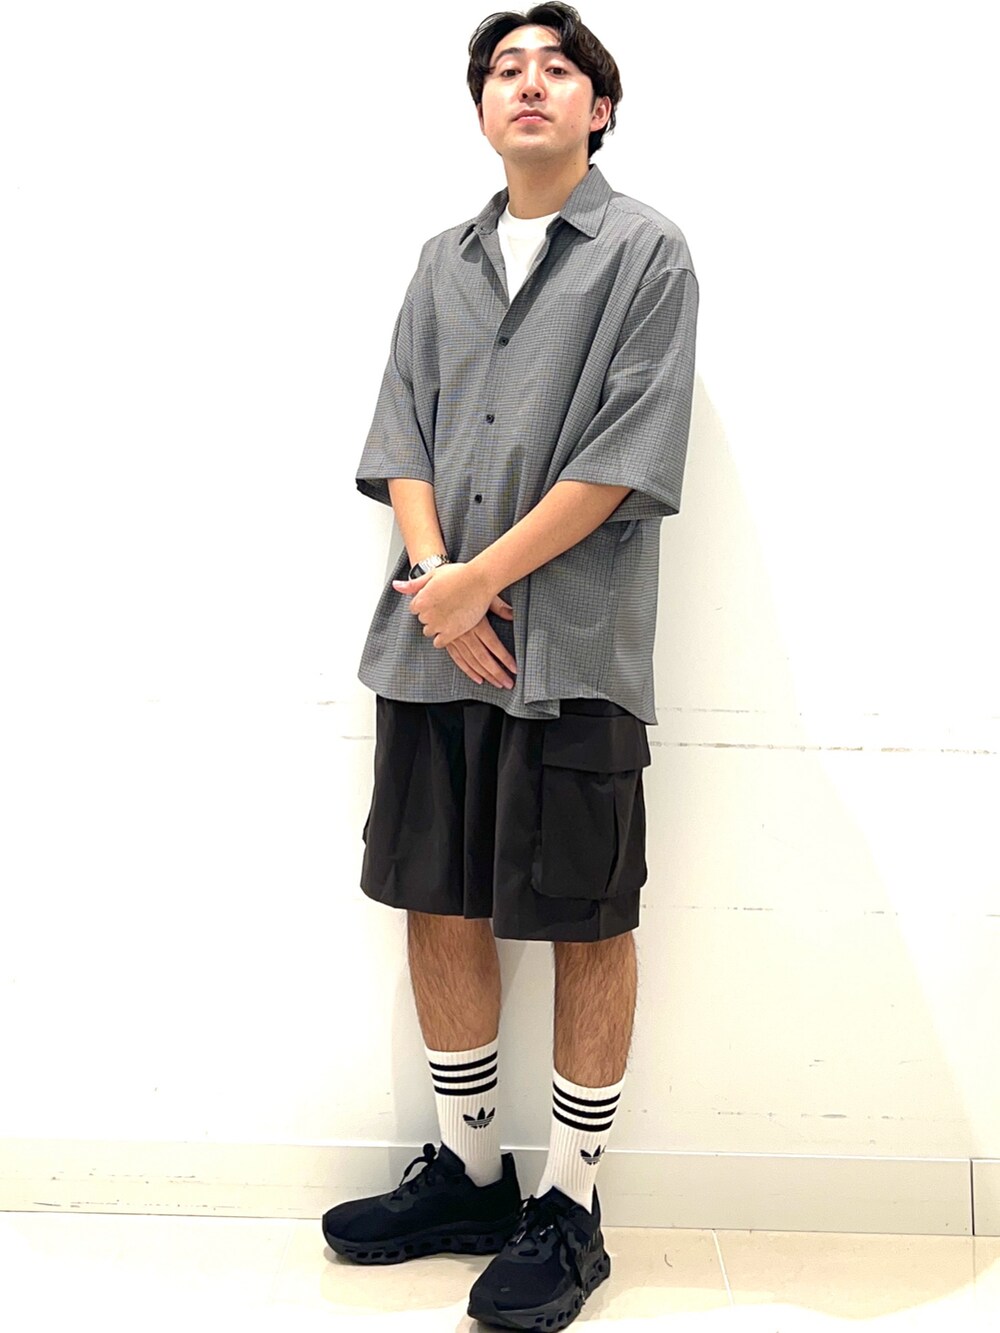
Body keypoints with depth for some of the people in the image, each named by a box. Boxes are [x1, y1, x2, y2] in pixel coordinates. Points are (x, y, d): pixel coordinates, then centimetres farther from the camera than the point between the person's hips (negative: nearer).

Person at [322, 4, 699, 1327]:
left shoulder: (645, 250, 2)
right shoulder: (444, 263, 17)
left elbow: (629, 453, -9)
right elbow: (402, 431, 10)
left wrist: (481, 578, -13)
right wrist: (435, 578, -8)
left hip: (572, 648, -5)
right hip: (434, 637, 5)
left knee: (587, 923, 2)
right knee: (439, 903, 10)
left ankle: (570, 1210, 17)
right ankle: (468, 1169, 28)